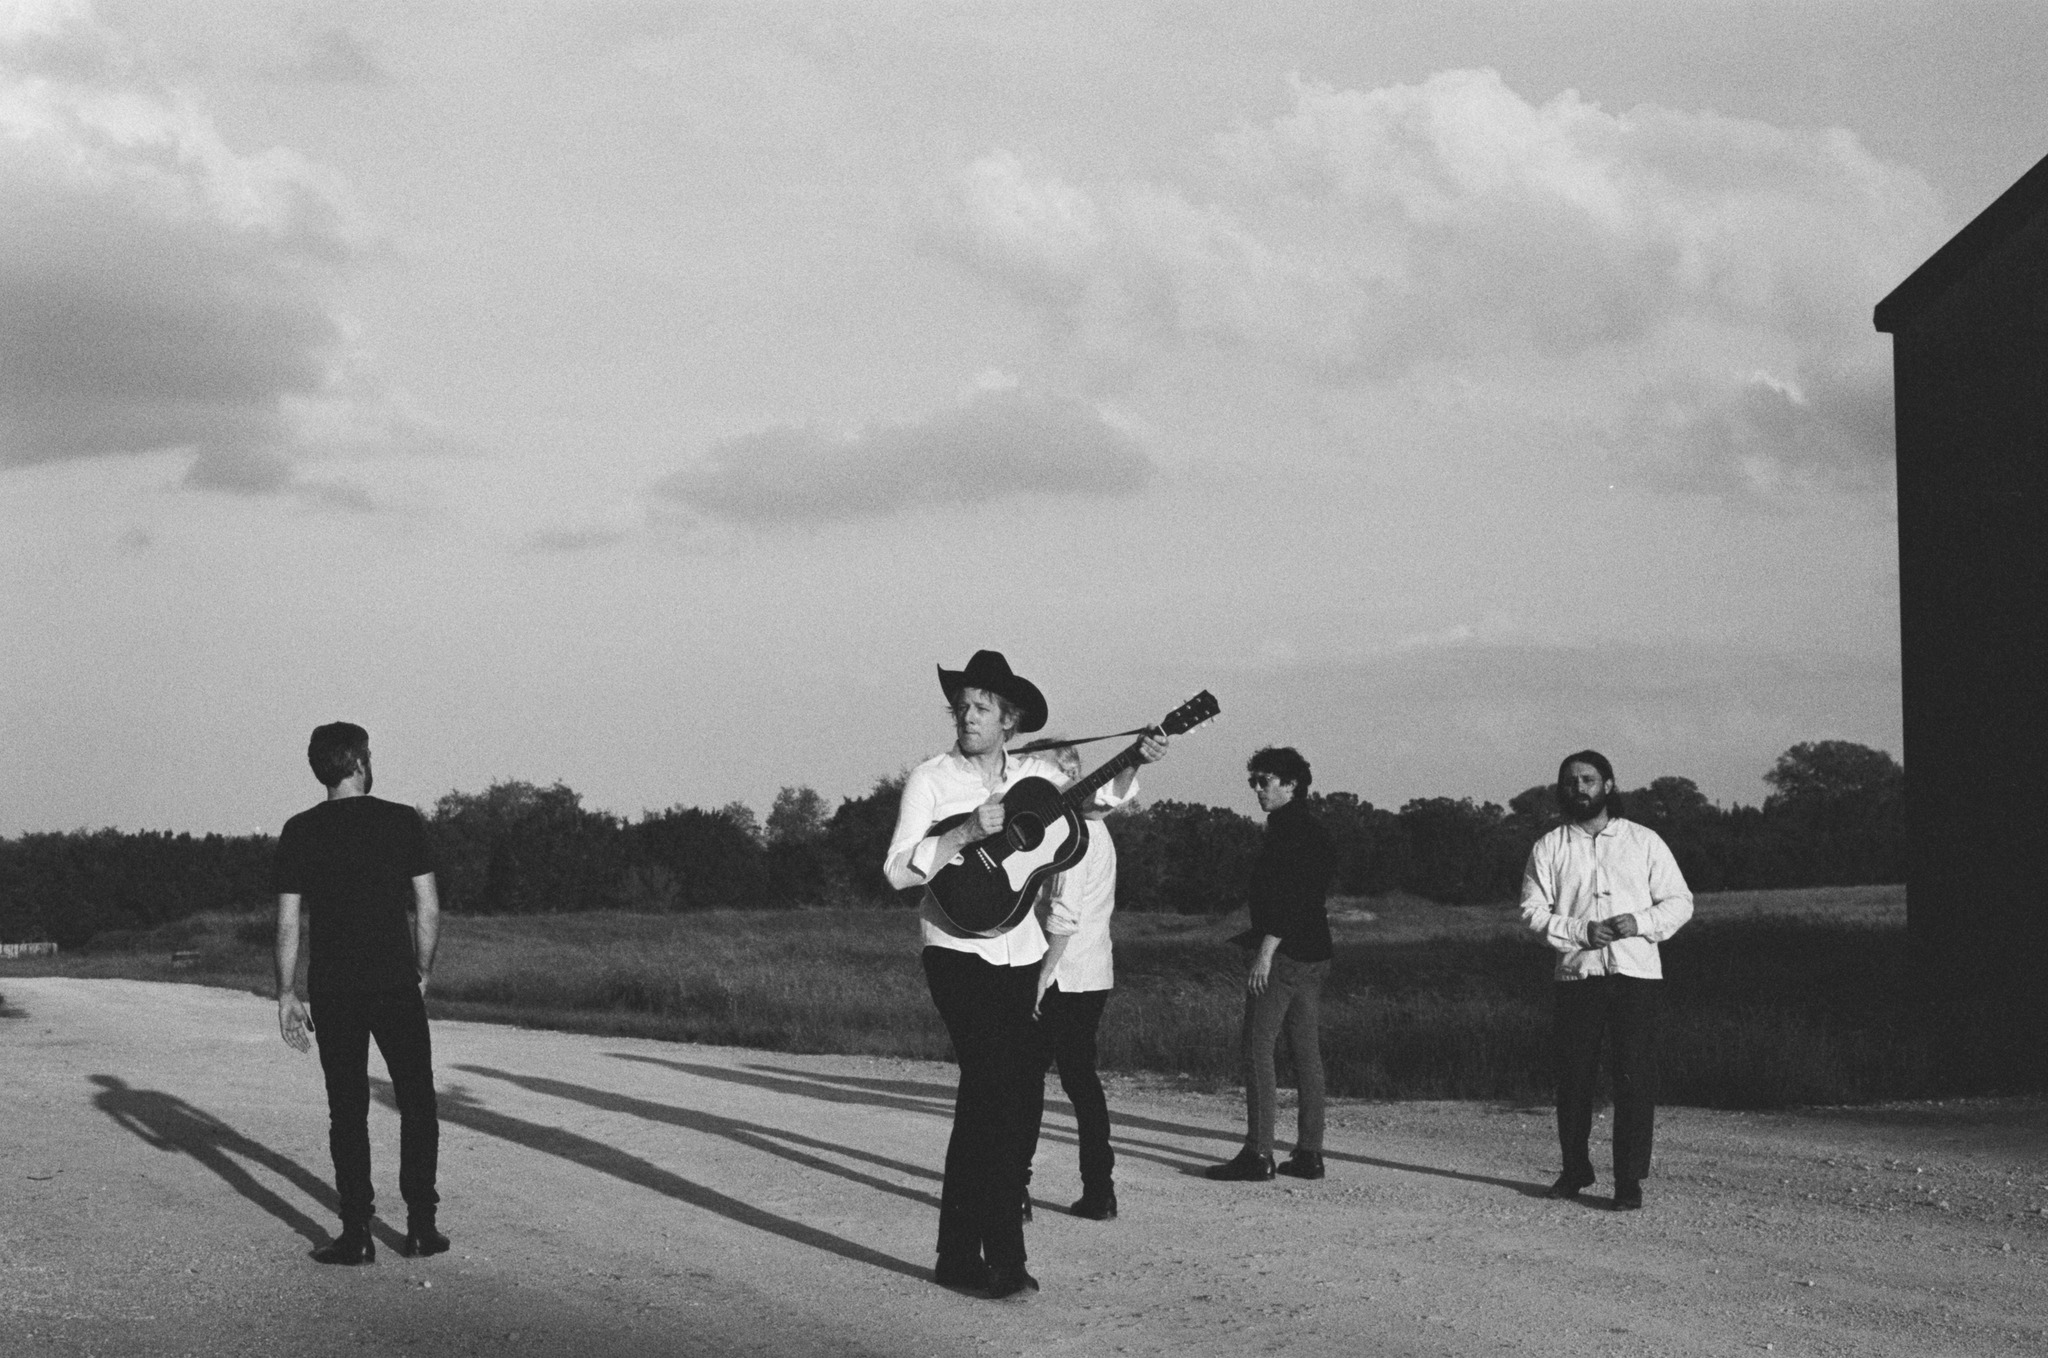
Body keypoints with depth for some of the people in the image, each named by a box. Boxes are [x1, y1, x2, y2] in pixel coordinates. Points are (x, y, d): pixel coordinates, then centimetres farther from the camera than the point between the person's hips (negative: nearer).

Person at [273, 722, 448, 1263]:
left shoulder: (300, 832, 0)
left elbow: (288, 921, -2)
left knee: (347, 1111, 6)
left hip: (332, 990, 1)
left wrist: (287, 995, 4)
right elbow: (428, 909, -2)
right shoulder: (403, 822, -2)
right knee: (417, 1103, 10)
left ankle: (357, 1233, 4)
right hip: (397, 985, -1)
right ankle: (420, 1224, 7)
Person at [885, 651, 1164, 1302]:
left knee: (1020, 1101, 7)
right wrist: (966, 833, -23)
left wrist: (1133, 762, 8)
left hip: (1022, 957, 6)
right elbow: (898, 870, -13)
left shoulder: (1034, 775, 9)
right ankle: (1003, 1262, -9)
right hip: (961, 953, -6)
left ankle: (959, 1257, 16)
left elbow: (1101, 794, 26)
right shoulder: (931, 780, -4)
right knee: (995, 1097, -13)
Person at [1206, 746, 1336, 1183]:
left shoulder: (1287, 832, -13)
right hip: (1315, 954, 10)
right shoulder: (1314, 831, 17)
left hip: (1283, 953, -10)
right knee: (1306, 1050, 9)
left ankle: (1258, 1153, -9)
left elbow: (1286, 897, -21)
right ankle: (1309, 1152, 10)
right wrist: (1255, 934, 24)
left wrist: (1265, 952, -23)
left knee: (1258, 1049, -7)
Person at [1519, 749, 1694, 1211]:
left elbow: (1679, 902, 8)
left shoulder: (1644, 842, 9)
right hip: (1576, 974, 1)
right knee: (1573, 1075, 4)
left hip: (1636, 971, -1)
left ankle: (1630, 1181, -2)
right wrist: (1582, 930, -13)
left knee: (1634, 1078, -5)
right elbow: (1533, 911, 2)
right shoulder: (1549, 848, 9)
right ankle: (1575, 1169, 21)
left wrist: (1641, 922, -11)